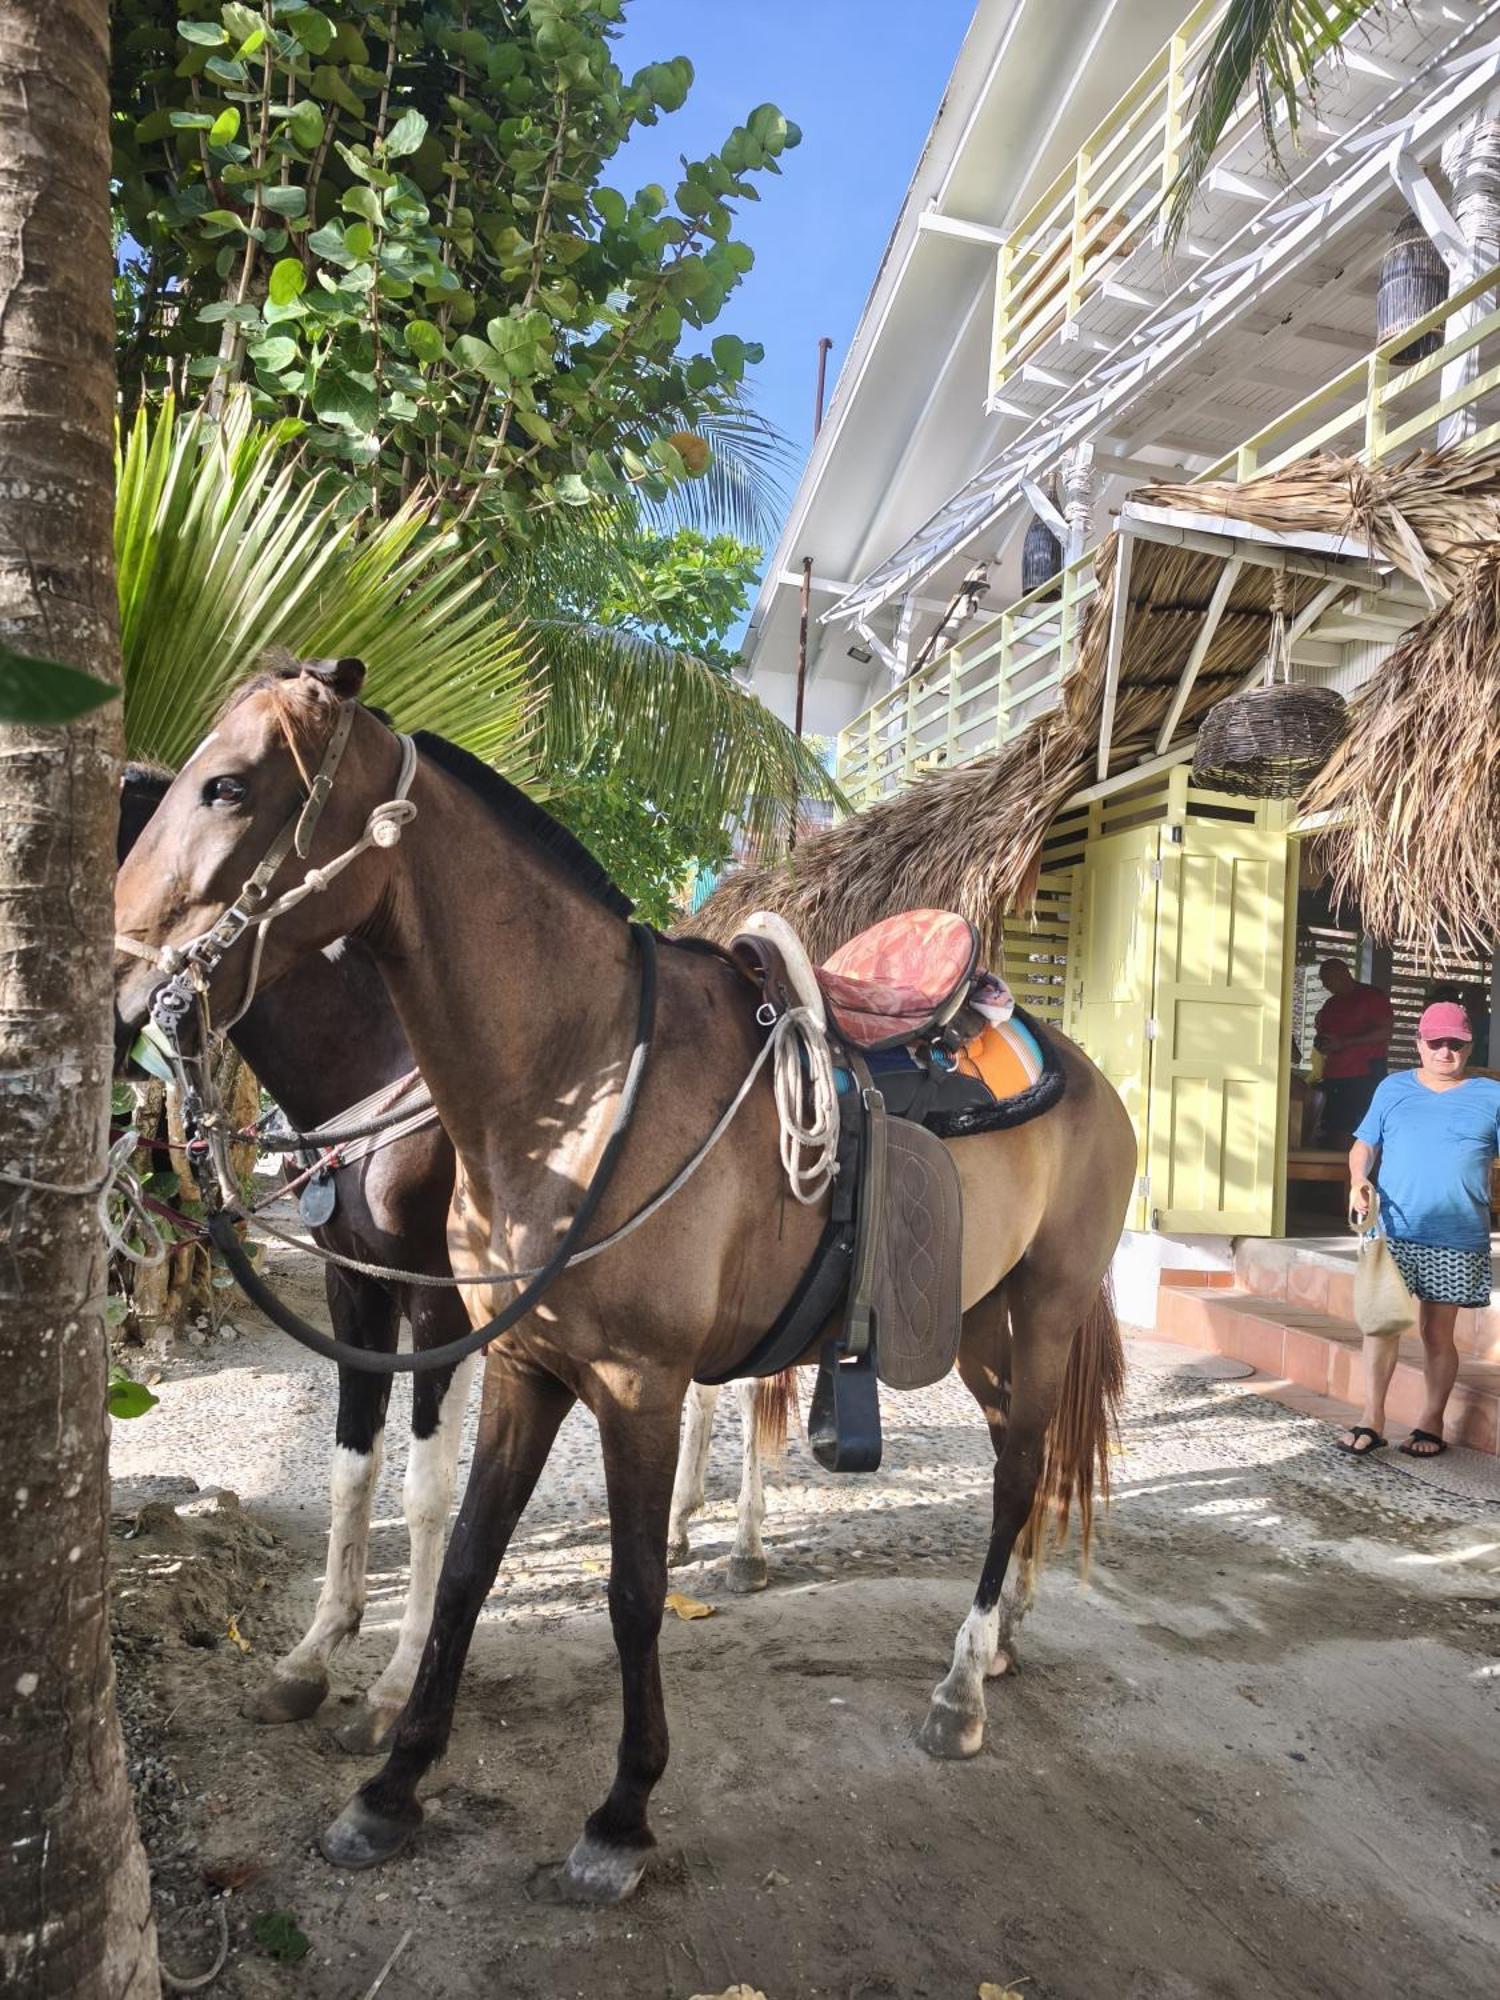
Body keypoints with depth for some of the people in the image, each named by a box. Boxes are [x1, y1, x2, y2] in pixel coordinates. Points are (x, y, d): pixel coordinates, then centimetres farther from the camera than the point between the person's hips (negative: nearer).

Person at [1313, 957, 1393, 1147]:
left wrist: (1343, 1042, -15)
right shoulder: (1331, 1004, 21)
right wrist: (1321, 1043, 2)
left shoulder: (1372, 996, 0)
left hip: (1365, 1076, -7)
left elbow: (1385, 1032, -10)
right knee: (1335, 1133, 0)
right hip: (1334, 1076, 7)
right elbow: (1323, 1035, 27)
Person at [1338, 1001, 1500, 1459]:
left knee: (1437, 1333, 9)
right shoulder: (1393, 1089, 7)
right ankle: (1371, 1418, 3)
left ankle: (1431, 1424, 22)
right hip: (1392, 1232, 1)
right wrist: (1358, 1181, -10)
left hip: (1457, 1240, 0)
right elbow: (1364, 1145, 9)